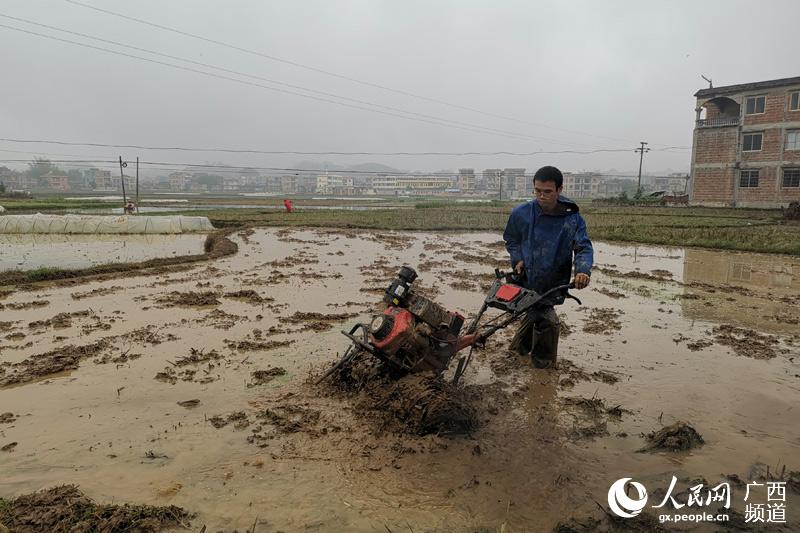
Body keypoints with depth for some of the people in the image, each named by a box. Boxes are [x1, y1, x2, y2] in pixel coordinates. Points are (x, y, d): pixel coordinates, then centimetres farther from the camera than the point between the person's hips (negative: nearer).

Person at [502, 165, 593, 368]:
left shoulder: (573, 219, -10)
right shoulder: (521, 214, -6)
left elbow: (584, 248, -12)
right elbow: (510, 239, 10)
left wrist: (583, 270, -30)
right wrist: (518, 259, -5)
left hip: (554, 282, -1)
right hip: (526, 278, 1)